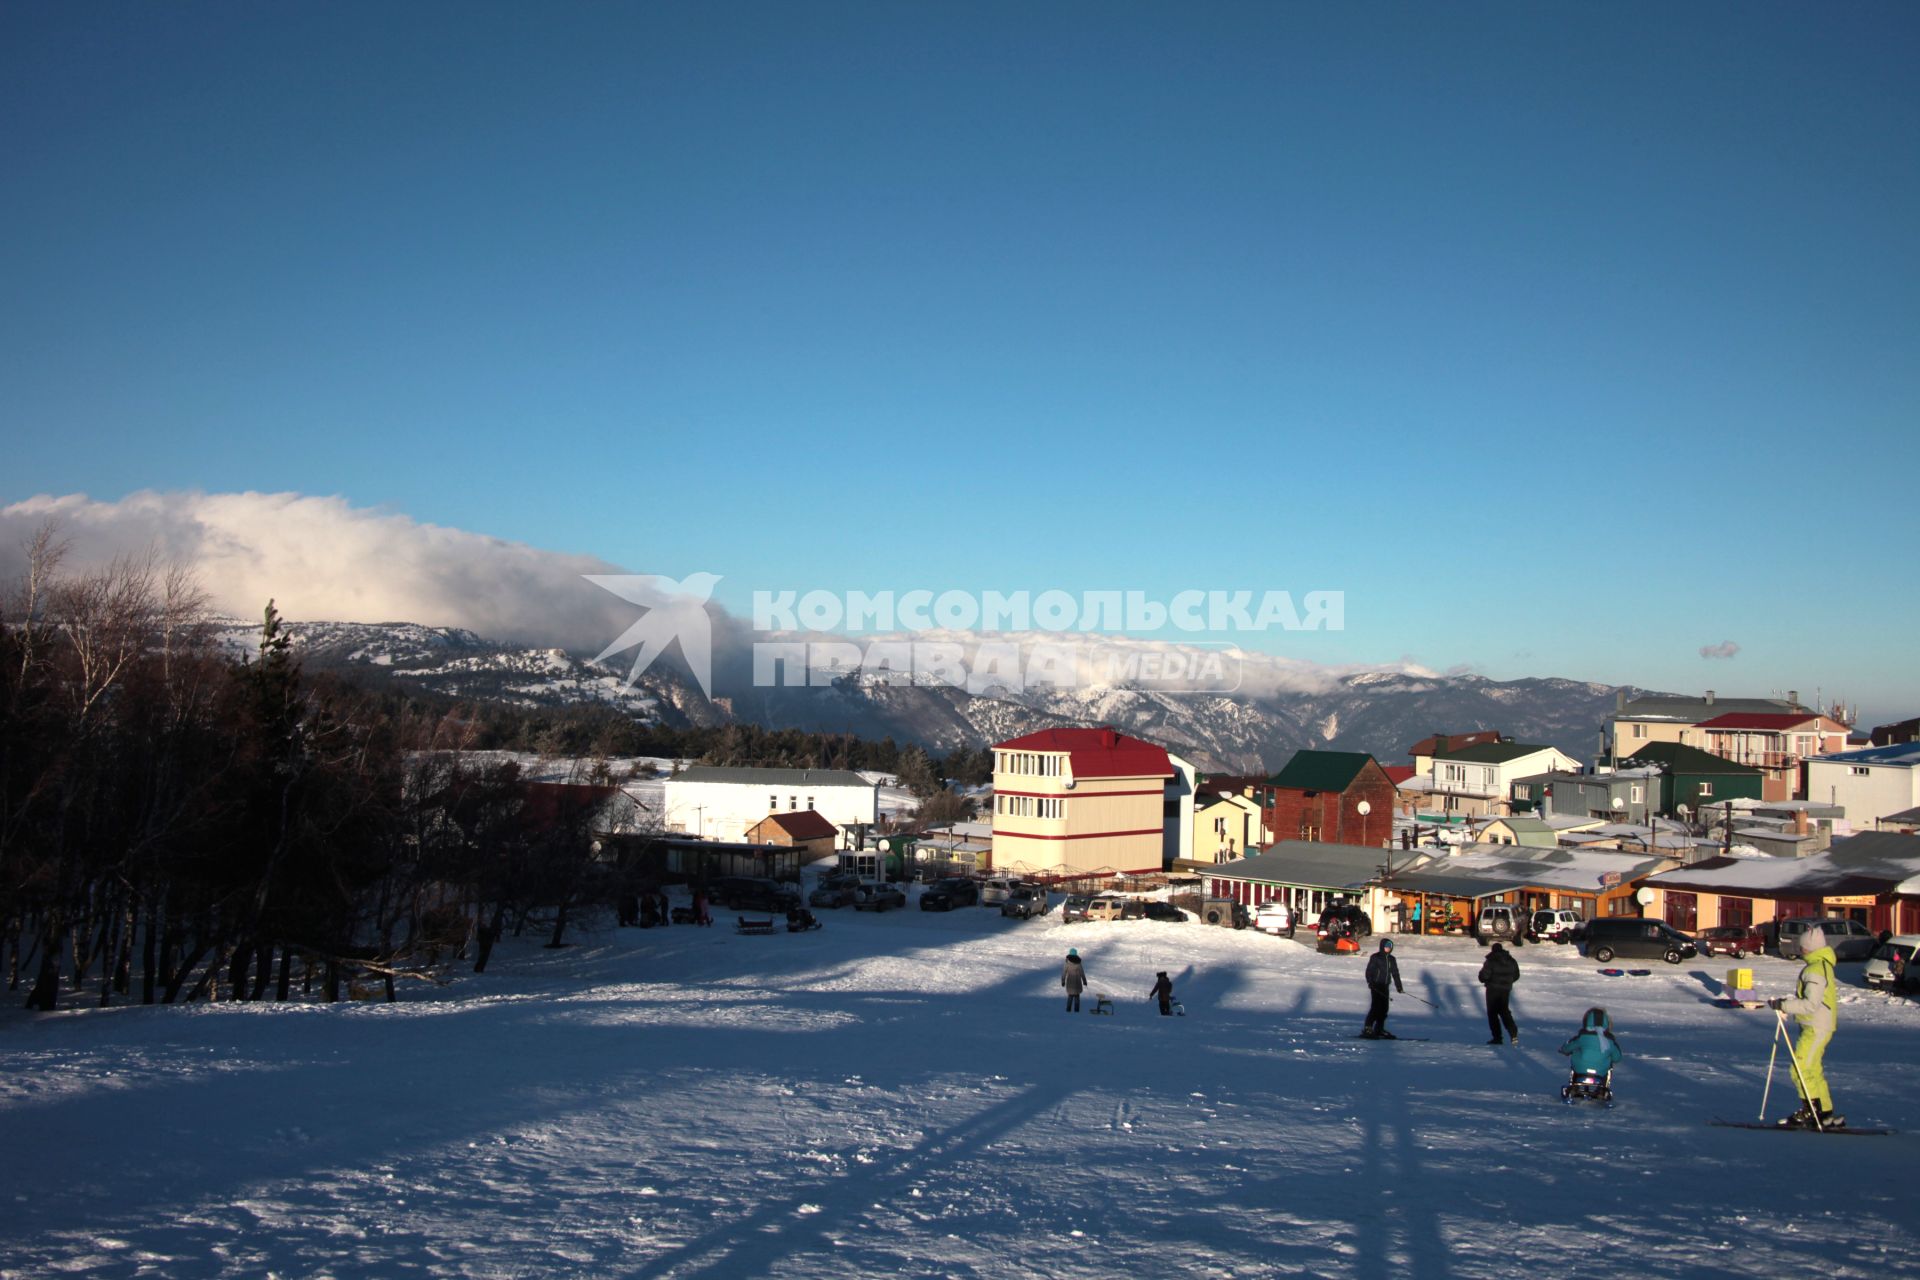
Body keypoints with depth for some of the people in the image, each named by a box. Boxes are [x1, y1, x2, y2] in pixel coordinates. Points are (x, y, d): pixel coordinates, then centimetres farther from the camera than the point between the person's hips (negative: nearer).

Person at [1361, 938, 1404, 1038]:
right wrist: (1370, 982, -20)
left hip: (1385, 986, 6)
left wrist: (1399, 987, 15)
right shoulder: (1375, 957, -4)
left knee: (1384, 1007, 6)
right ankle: (1367, 1028, -11)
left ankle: (1379, 1029, 15)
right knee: (1376, 1006, -13)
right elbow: (1369, 970, -8)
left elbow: (1395, 973, 19)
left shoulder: (1391, 959, 14)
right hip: (1376, 985, -6)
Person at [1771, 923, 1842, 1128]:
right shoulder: (1822, 965, 13)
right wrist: (1787, 1001, 12)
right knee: (1813, 1071, 16)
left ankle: (1811, 1114, -4)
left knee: (1801, 1070, -8)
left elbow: (1811, 1004, -25)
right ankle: (1825, 1114, 21)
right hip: (1817, 1026, 10)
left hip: (1817, 1028, -10)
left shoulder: (1815, 970, -20)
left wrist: (1784, 1005, -20)